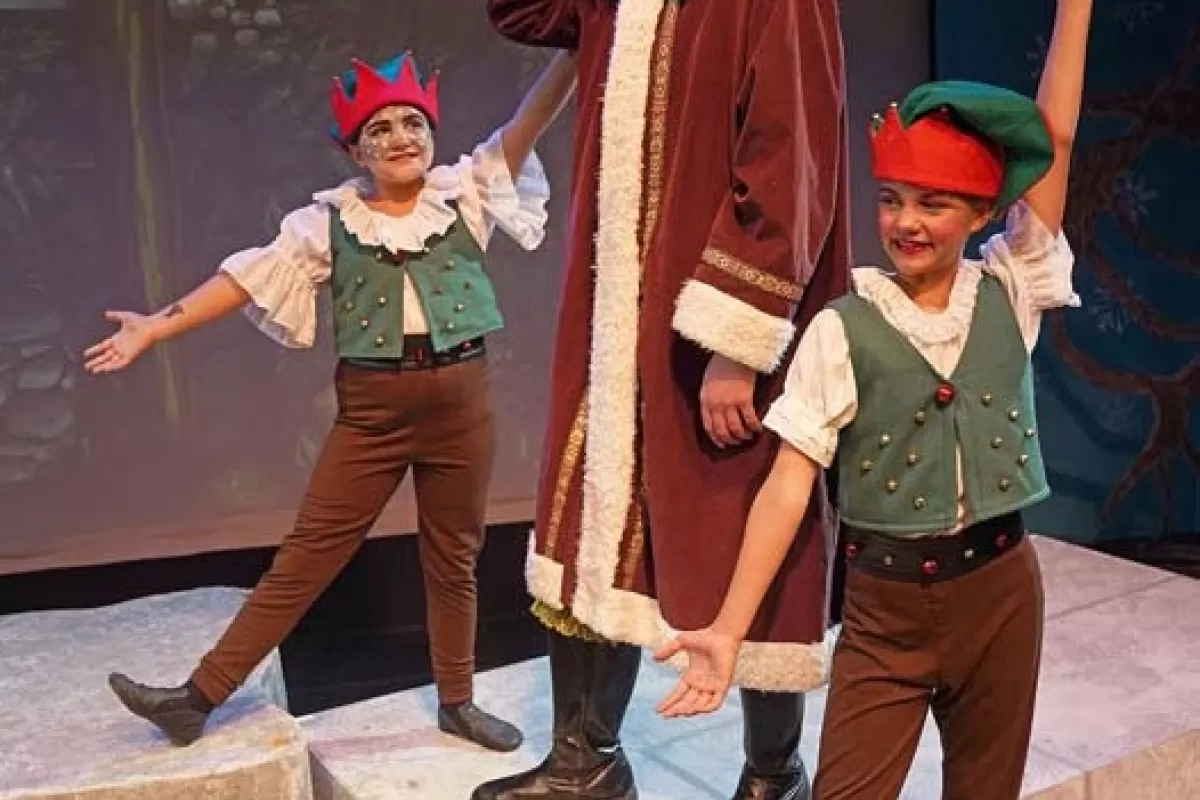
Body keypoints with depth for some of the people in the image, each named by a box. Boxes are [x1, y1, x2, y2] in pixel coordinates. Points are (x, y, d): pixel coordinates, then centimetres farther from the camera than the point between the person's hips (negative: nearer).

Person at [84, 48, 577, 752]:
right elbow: (248, 278, 2)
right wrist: (155, 327, -2)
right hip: (372, 404, 0)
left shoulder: (467, 194, 2)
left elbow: (528, 125, -8)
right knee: (309, 552, 1)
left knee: (454, 557, 12)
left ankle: (458, 702, 28)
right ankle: (201, 695, 7)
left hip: (462, 397, 0)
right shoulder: (330, 220, 2)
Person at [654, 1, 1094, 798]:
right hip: (885, 604, -2)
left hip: (1001, 592, 3)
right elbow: (789, 482, -13)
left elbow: (1055, 138, -2)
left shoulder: (1010, 296, 0)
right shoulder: (843, 329, -8)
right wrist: (729, 627, -19)